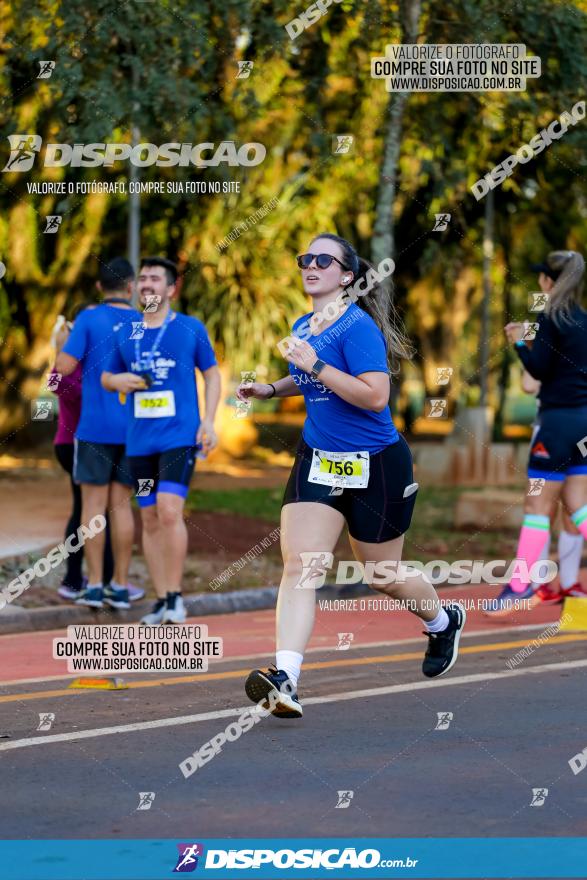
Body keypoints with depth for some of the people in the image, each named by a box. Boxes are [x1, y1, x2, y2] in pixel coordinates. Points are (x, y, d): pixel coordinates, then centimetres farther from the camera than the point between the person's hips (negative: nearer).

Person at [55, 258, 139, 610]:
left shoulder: (89, 319, -6)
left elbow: (64, 367, -11)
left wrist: (64, 339, 8)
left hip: (95, 426, -3)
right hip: (133, 427, 3)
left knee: (94, 502, 2)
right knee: (121, 503, 7)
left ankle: (95, 585, -1)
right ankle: (120, 586, 6)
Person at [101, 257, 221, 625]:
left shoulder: (191, 328, 1)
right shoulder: (126, 334, 11)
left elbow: (212, 374, 8)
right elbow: (106, 377, 21)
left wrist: (209, 421, -3)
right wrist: (117, 380, -4)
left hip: (180, 436, -5)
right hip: (140, 440, 5)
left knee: (169, 510, -19)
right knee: (150, 519, 6)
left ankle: (176, 595, -10)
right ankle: (162, 601, 13)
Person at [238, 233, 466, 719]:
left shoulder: (358, 327, -18)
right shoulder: (304, 327, 7)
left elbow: (376, 395, -27)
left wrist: (316, 365, -28)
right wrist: (271, 388, 10)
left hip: (375, 465, -6)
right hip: (318, 460, 6)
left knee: (383, 574, 11)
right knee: (300, 564, -13)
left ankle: (443, 621, 44)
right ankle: (284, 678, -24)